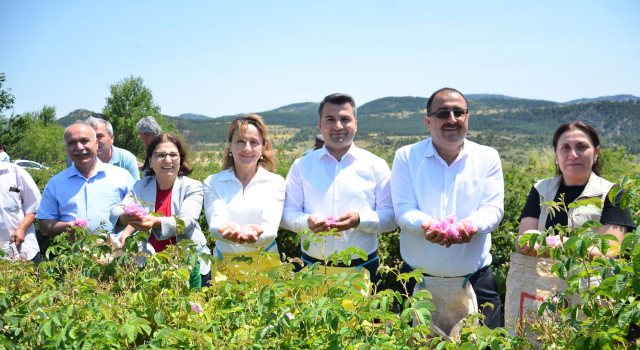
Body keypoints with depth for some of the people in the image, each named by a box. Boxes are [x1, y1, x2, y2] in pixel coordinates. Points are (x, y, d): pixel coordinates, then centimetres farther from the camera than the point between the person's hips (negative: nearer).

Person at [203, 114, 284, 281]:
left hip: (265, 267, -1)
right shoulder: (212, 182, 8)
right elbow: (215, 223, -6)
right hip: (224, 267, 1)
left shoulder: (275, 182, 5)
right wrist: (232, 230, -29)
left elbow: (270, 228, -6)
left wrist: (255, 234, -29)